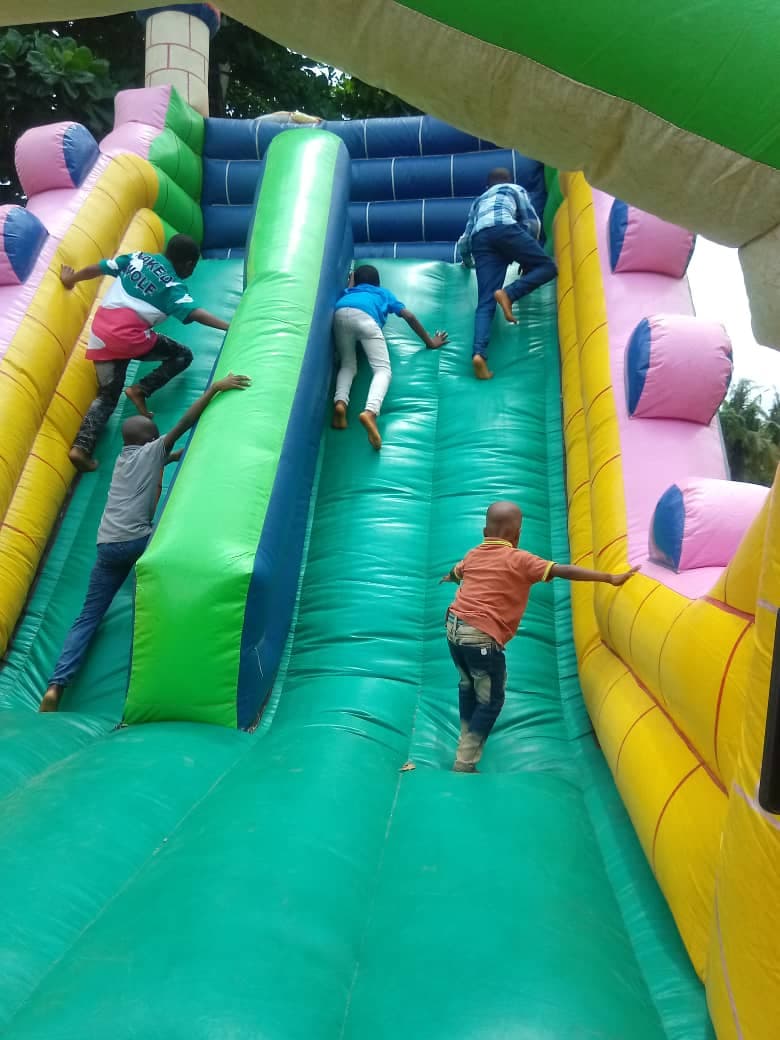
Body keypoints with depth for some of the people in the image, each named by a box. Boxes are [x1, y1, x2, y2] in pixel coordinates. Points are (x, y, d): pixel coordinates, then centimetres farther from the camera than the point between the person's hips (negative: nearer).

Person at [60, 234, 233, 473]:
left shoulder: (137, 257, 18)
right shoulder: (174, 287, 2)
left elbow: (97, 268, 22)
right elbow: (194, 313, -15)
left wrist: (70, 279, 37)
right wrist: (228, 326, -22)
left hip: (100, 332, 6)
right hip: (129, 335, -6)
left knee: (107, 395, 16)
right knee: (183, 356, 13)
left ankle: (81, 447, 1)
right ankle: (140, 390, -2)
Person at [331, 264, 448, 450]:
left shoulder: (350, 291, 45)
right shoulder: (384, 293, 39)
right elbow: (410, 317, 32)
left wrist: (352, 277, 83)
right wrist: (430, 342, 40)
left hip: (339, 314, 3)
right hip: (363, 316, -3)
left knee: (347, 365, 18)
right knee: (383, 369, -6)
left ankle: (340, 402, -15)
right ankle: (370, 411, -38)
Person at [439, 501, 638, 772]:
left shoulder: (473, 555, 14)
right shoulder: (519, 560, -6)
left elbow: (455, 573, 37)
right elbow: (565, 571, -14)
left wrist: (448, 578, 62)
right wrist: (611, 578, -14)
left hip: (454, 628, 8)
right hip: (481, 637, -7)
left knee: (468, 686, 28)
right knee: (491, 700, 7)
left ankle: (467, 741, 45)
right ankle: (464, 764, 11)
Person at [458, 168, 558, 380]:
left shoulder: (478, 201, 42)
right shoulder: (516, 189, 32)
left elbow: (464, 240, 36)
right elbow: (533, 223, 20)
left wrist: (468, 262, 54)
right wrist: (527, 255, 31)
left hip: (479, 238, 4)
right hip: (503, 227, -3)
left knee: (485, 303, -6)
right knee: (548, 266, 5)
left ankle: (479, 353, -29)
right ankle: (509, 293, -20)